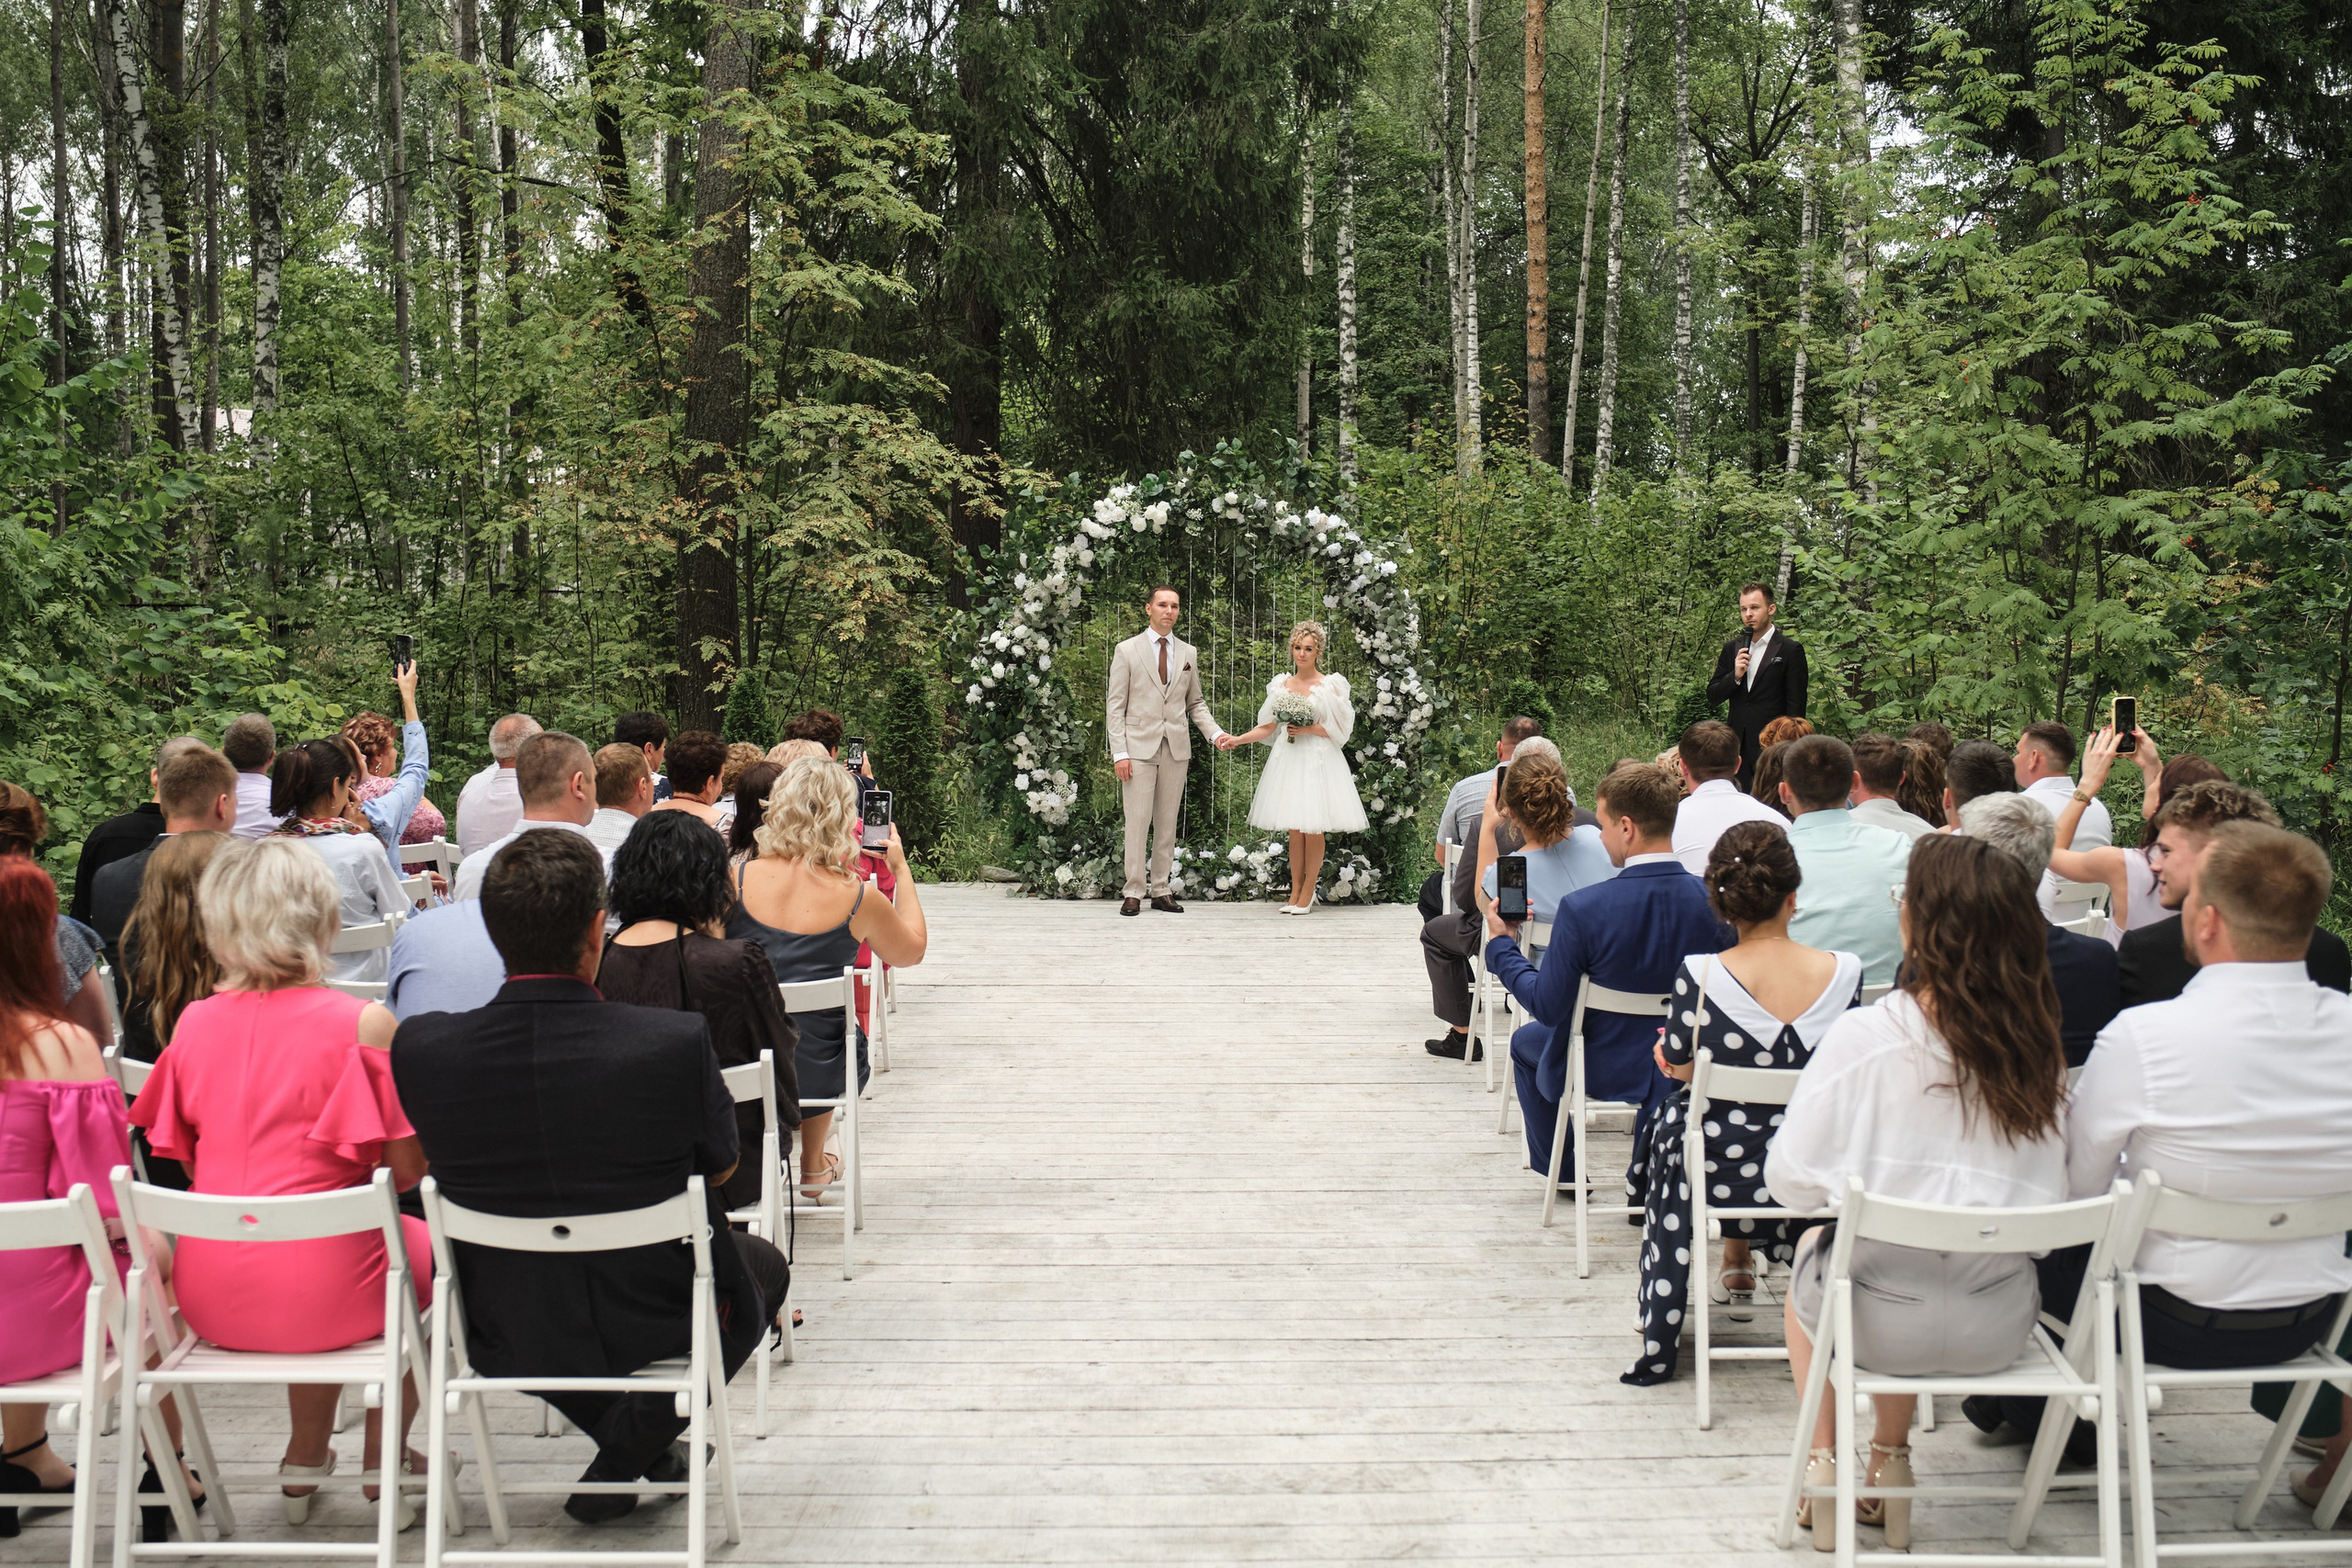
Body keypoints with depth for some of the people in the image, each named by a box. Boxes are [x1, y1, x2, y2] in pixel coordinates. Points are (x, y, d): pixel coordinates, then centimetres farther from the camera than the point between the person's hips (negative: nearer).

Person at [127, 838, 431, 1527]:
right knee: (426, 1248, 27)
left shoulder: (195, 1021, -1)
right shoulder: (363, 1023, -15)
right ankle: (384, 1464, 32)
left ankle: (305, 1459, 42)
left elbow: (188, 1159, 11)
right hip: (320, 1294, -4)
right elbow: (409, 1169, -10)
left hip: (209, 1296, 5)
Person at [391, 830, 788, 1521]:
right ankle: (634, 1447, 15)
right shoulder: (677, 1041, -26)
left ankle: (631, 1444, 31)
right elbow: (721, 1166, -6)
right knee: (762, 1261, 28)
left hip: (503, 1336, 3)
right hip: (653, 1324, -3)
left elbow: (444, 1158, 1)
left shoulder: (422, 1048, -19)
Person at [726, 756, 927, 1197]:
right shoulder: (857, 899, -15)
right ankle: (813, 1168, 55)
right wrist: (901, 869, 12)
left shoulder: (738, 880, -13)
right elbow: (911, 951, 5)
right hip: (815, 1073, -1)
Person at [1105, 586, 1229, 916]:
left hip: (1176, 748, 3)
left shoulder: (1188, 653, 13)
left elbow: (1195, 702, 17)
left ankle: (1161, 890, 12)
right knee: (1137, 822, -5)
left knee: (1167, 822, 6)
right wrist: (1119, 752, -9)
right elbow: (1115, 705, 0)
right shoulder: (1127, 650, 2)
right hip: (1138, 748, -3)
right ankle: (1134, 892, 1)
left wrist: (1215, 733, -1)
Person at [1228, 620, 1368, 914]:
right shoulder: (1282, 685, 10)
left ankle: (1307, 893, 4)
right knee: (1294, 829, 4)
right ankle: (1295, 892, 9)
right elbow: (1268, 728, 11)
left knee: (1313, 828, -4)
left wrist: (1309, 729, -12)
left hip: (1319, 760, -4)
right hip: (1288, 759, 4)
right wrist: (1236, 739, 1)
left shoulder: (1330, 685, -1)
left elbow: (1340, 729, -2)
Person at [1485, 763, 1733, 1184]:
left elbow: (1548, 1006, -19)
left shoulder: (1581, 909, -28)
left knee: (1526, 1040, 30)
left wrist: (1501, 945, -6)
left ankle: (1557, 1166, 42)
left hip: (1604, 1070, -3)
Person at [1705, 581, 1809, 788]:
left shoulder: (1790, 650, -1)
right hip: (1738, 746, 4)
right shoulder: (1732, 649, 14)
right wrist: (1735, 676, -7)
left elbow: (1796, 706, -3)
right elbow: (1712, 695, 11)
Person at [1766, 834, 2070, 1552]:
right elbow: (2073, 1187, 1)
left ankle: (1825, 1465, 32)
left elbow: (1791, 1181, -11)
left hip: (1882, 1320, -3)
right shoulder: (2039, 1045, -8)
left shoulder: (1864, 1035, -19)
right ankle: (1888, 1465, 38)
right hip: (1999, 1326, 3)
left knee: (1811, 1248, 31)